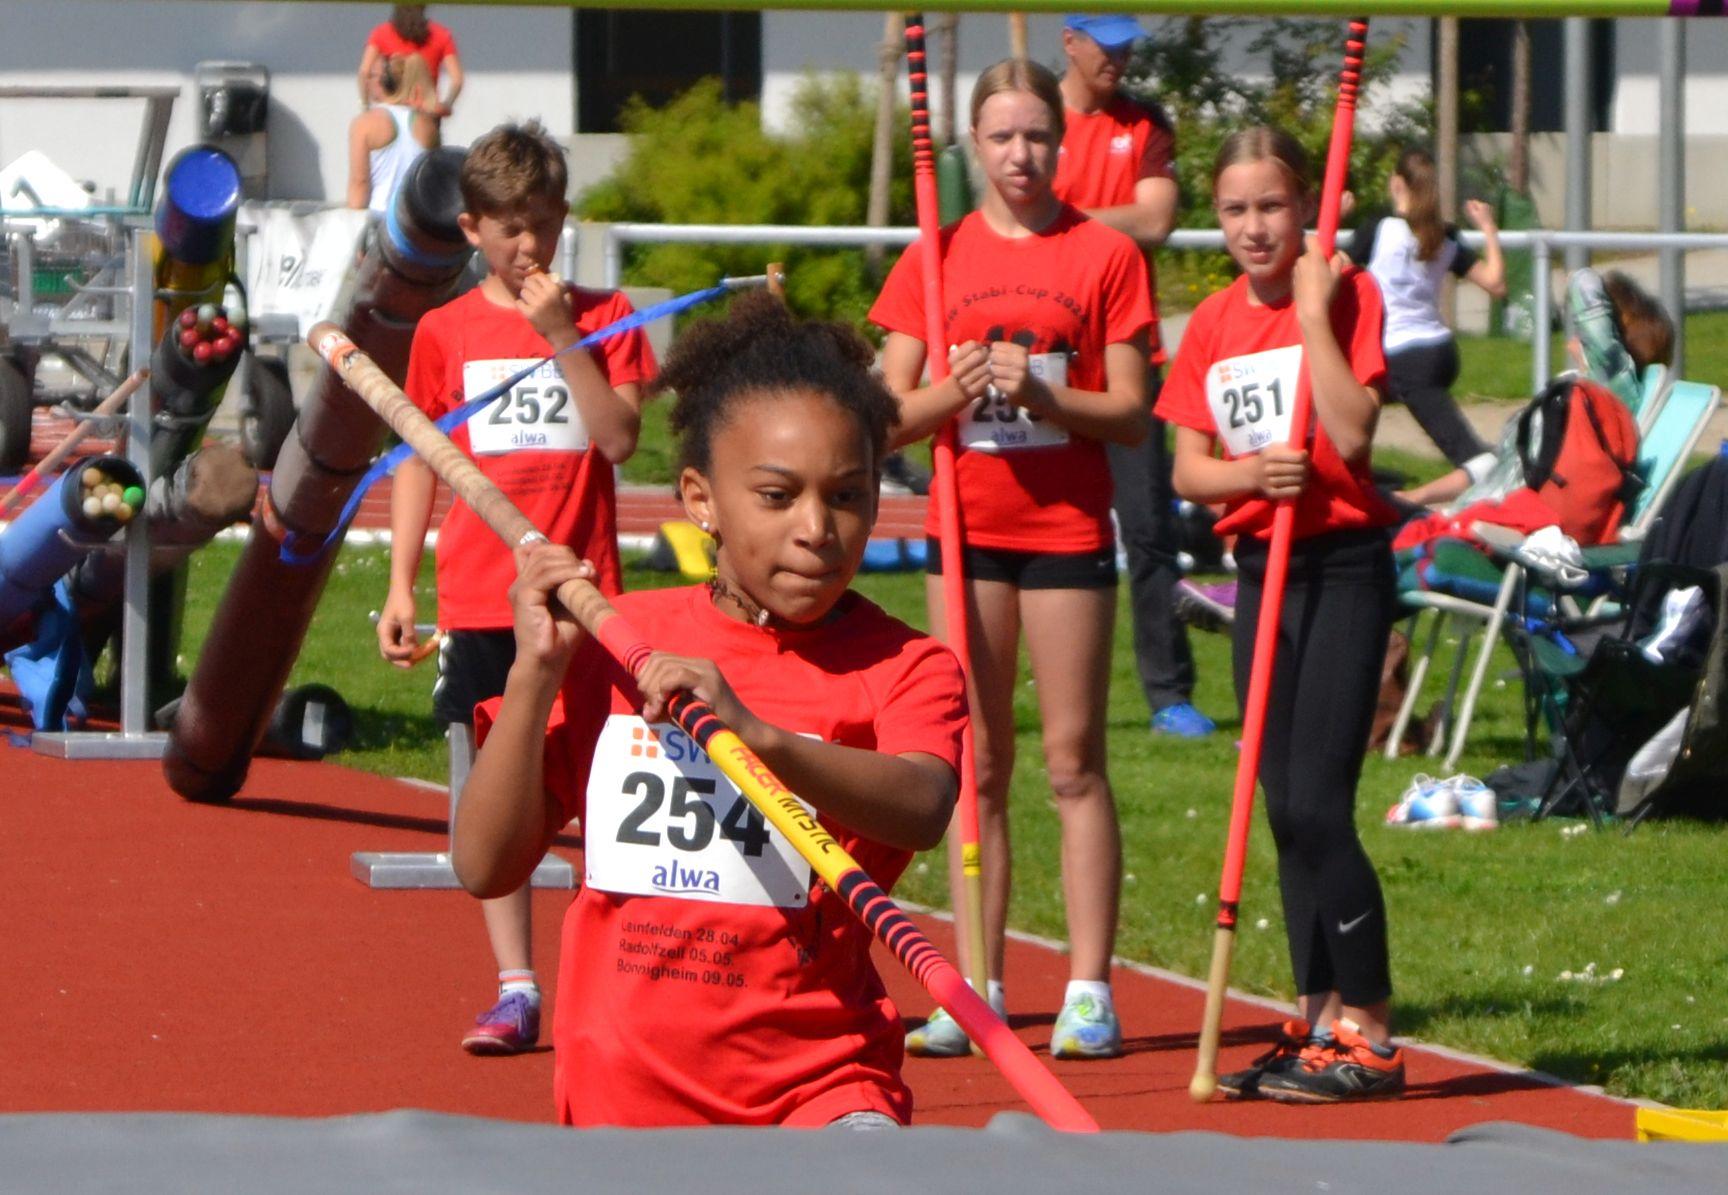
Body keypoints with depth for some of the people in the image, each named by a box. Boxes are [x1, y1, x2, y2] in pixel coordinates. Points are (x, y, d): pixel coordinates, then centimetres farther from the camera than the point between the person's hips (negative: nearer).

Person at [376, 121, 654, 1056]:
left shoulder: (602, 317, 5)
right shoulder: (445, 331, 7)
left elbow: (619, 438, -7)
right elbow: (419, 460, 11)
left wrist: (563, 338, -14)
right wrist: (400, 584, 6)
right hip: (477, 599, 1)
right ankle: (516, 988, 4)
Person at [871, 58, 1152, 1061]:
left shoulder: (1105, 254, -1)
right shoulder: (937, 258, 7)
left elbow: (1131, 415, -4)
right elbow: (890, 415, 5)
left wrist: (1041, 395, -20)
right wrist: (957, 390, -15)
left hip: (1069, 525, -3)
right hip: (968, 526, 3)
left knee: (1075, 758, -3)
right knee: (978, 763, 5)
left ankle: (1090, 990, 0)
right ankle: (977, 988, 10)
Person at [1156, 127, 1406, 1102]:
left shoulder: (1346, 295, -7)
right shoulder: (1213, 324, 9)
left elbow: (1352, 434, -19)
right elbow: (1188, 469, 6)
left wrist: (1312, 314, -18)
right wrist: (1252, 473, -14)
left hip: (1345, 565, -6)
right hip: (1262, 569, 6)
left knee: (1317, 806, -13)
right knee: (1286, 811, 8)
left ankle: (1368, 1031, -8)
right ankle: (1320, 1022, 15)